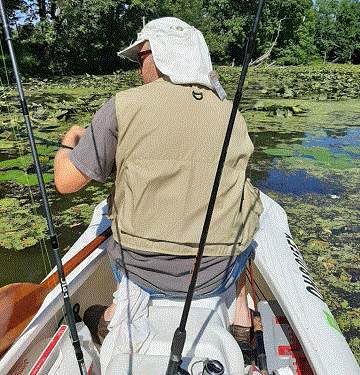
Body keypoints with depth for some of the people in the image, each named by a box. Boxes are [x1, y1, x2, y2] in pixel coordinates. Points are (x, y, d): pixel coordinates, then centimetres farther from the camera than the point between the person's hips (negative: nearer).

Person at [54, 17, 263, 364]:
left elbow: (66, 181, -6)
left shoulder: (124, 105, -11)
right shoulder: (232, 115, 0)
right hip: (219, 274, 2)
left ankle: (116, 317, 43)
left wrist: (68, 143, 17)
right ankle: (241, 322, 36)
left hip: (142, 271, -1)